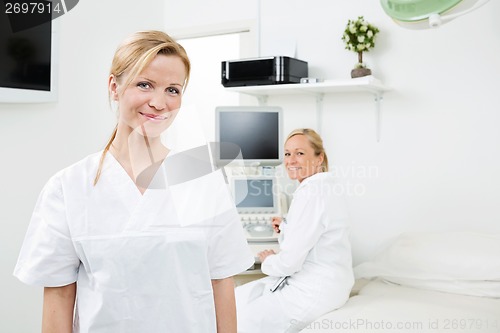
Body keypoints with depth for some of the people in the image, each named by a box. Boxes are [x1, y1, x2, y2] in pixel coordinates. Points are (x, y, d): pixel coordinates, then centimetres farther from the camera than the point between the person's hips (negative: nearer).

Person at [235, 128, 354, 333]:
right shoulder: (316, 188, 11)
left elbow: (290, 261, -23)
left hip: (314, 293, -10)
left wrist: (268, 262, -4)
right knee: (234, 299, 14)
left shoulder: (312, 194, -22)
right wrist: (285, 228, 11)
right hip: (306, 281, 10)